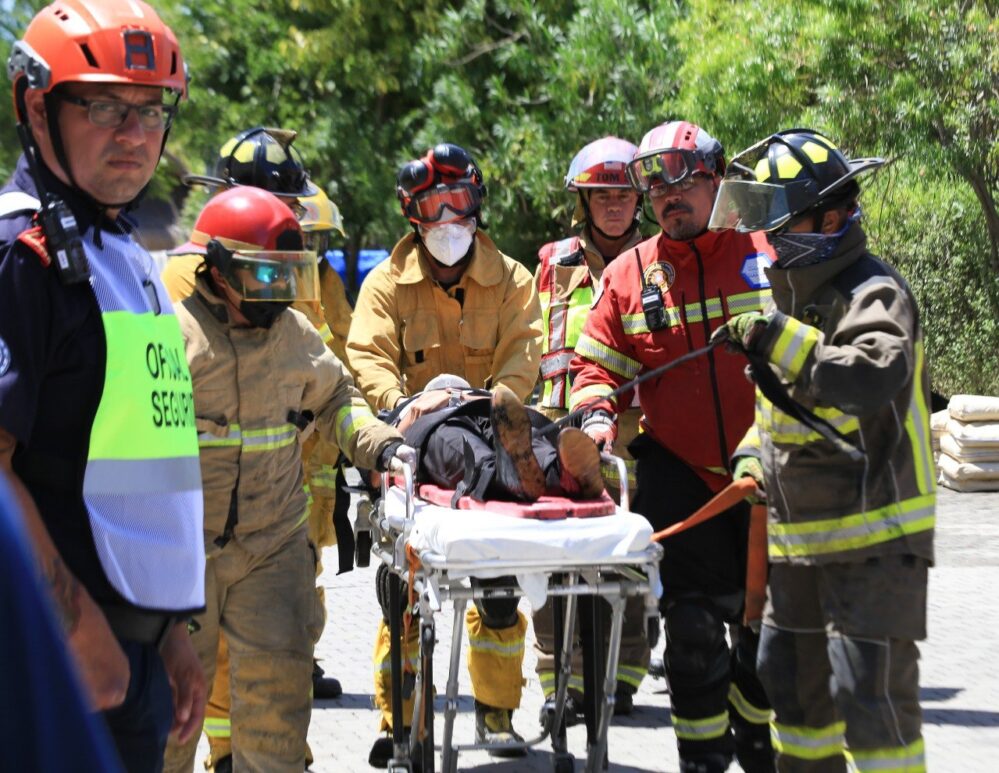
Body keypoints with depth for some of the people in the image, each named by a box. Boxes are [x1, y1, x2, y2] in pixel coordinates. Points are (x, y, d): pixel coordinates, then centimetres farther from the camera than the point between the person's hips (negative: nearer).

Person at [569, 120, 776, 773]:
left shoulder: (766, 257, 0)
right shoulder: (628, 273, 4)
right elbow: (597, 362, 9)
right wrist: (596, 414, -9)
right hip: (677, 473, 0)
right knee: (695, 621, -2)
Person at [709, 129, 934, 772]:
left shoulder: (872, 294, -15)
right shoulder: (790, 293, 13)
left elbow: (875, 379, -36)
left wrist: (778, 339, -38)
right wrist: (753, 456, 7)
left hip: (874, 535, -9)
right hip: (799, 538, 10)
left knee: (871, 693, -11)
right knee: (792, 679, 18)